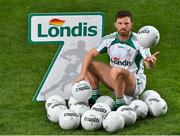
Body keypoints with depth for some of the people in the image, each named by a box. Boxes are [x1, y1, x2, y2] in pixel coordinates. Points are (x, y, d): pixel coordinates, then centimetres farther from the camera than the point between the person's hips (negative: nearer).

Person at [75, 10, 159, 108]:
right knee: (89, 65, -7)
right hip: (115, 80, 5)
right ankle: (95, 97, 1)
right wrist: (82, 74, -19)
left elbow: (149, 66, -22)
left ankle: (120, 104, -22)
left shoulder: (138, 41, -15)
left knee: (117, 71, -36)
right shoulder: (109, 40, -3)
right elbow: (91, 54, -5)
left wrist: (151, 61, -48)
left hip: (135, 84, -5)